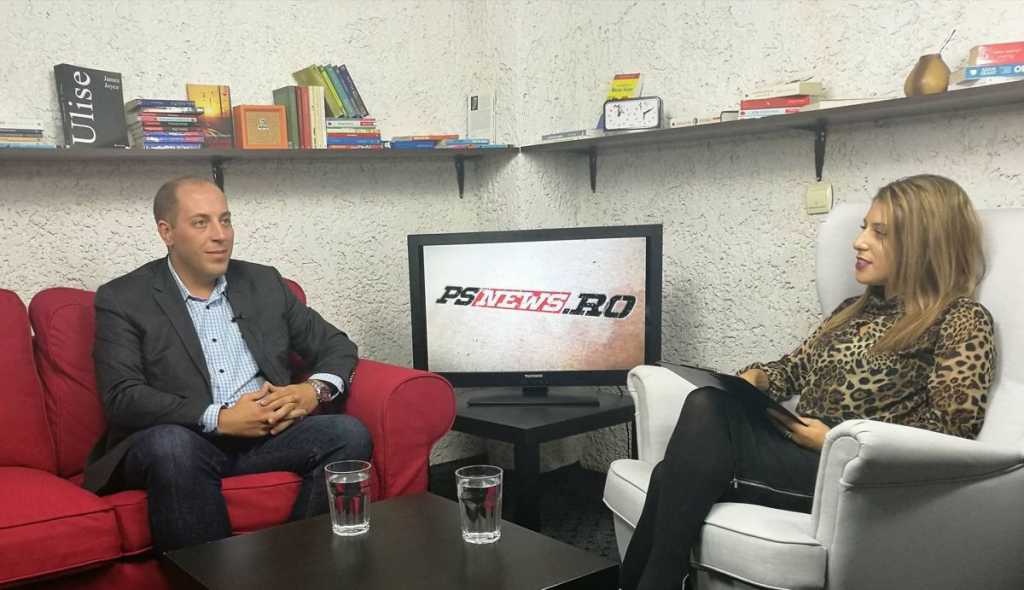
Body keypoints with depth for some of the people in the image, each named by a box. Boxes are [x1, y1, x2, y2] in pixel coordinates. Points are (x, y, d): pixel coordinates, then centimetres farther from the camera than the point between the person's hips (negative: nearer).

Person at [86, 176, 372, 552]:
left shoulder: (264, 283, 13)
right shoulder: (123, 299, 2)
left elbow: (337, 346, 16)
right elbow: (122, 398, -9)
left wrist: (314, 390, -7)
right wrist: (220, 419, -18)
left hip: (266, 436, 4)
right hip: (183, 443, -3)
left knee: (349, 434, -22)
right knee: (170, 444, -36)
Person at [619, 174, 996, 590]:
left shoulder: (962, 320, 0)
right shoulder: (854, 309, 23)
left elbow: (951, 432, -9)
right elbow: (795, 367, 24)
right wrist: (756, 378, 0)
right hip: (795, 452, 7)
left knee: (707, 413, -27)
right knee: (681, 476, -24)